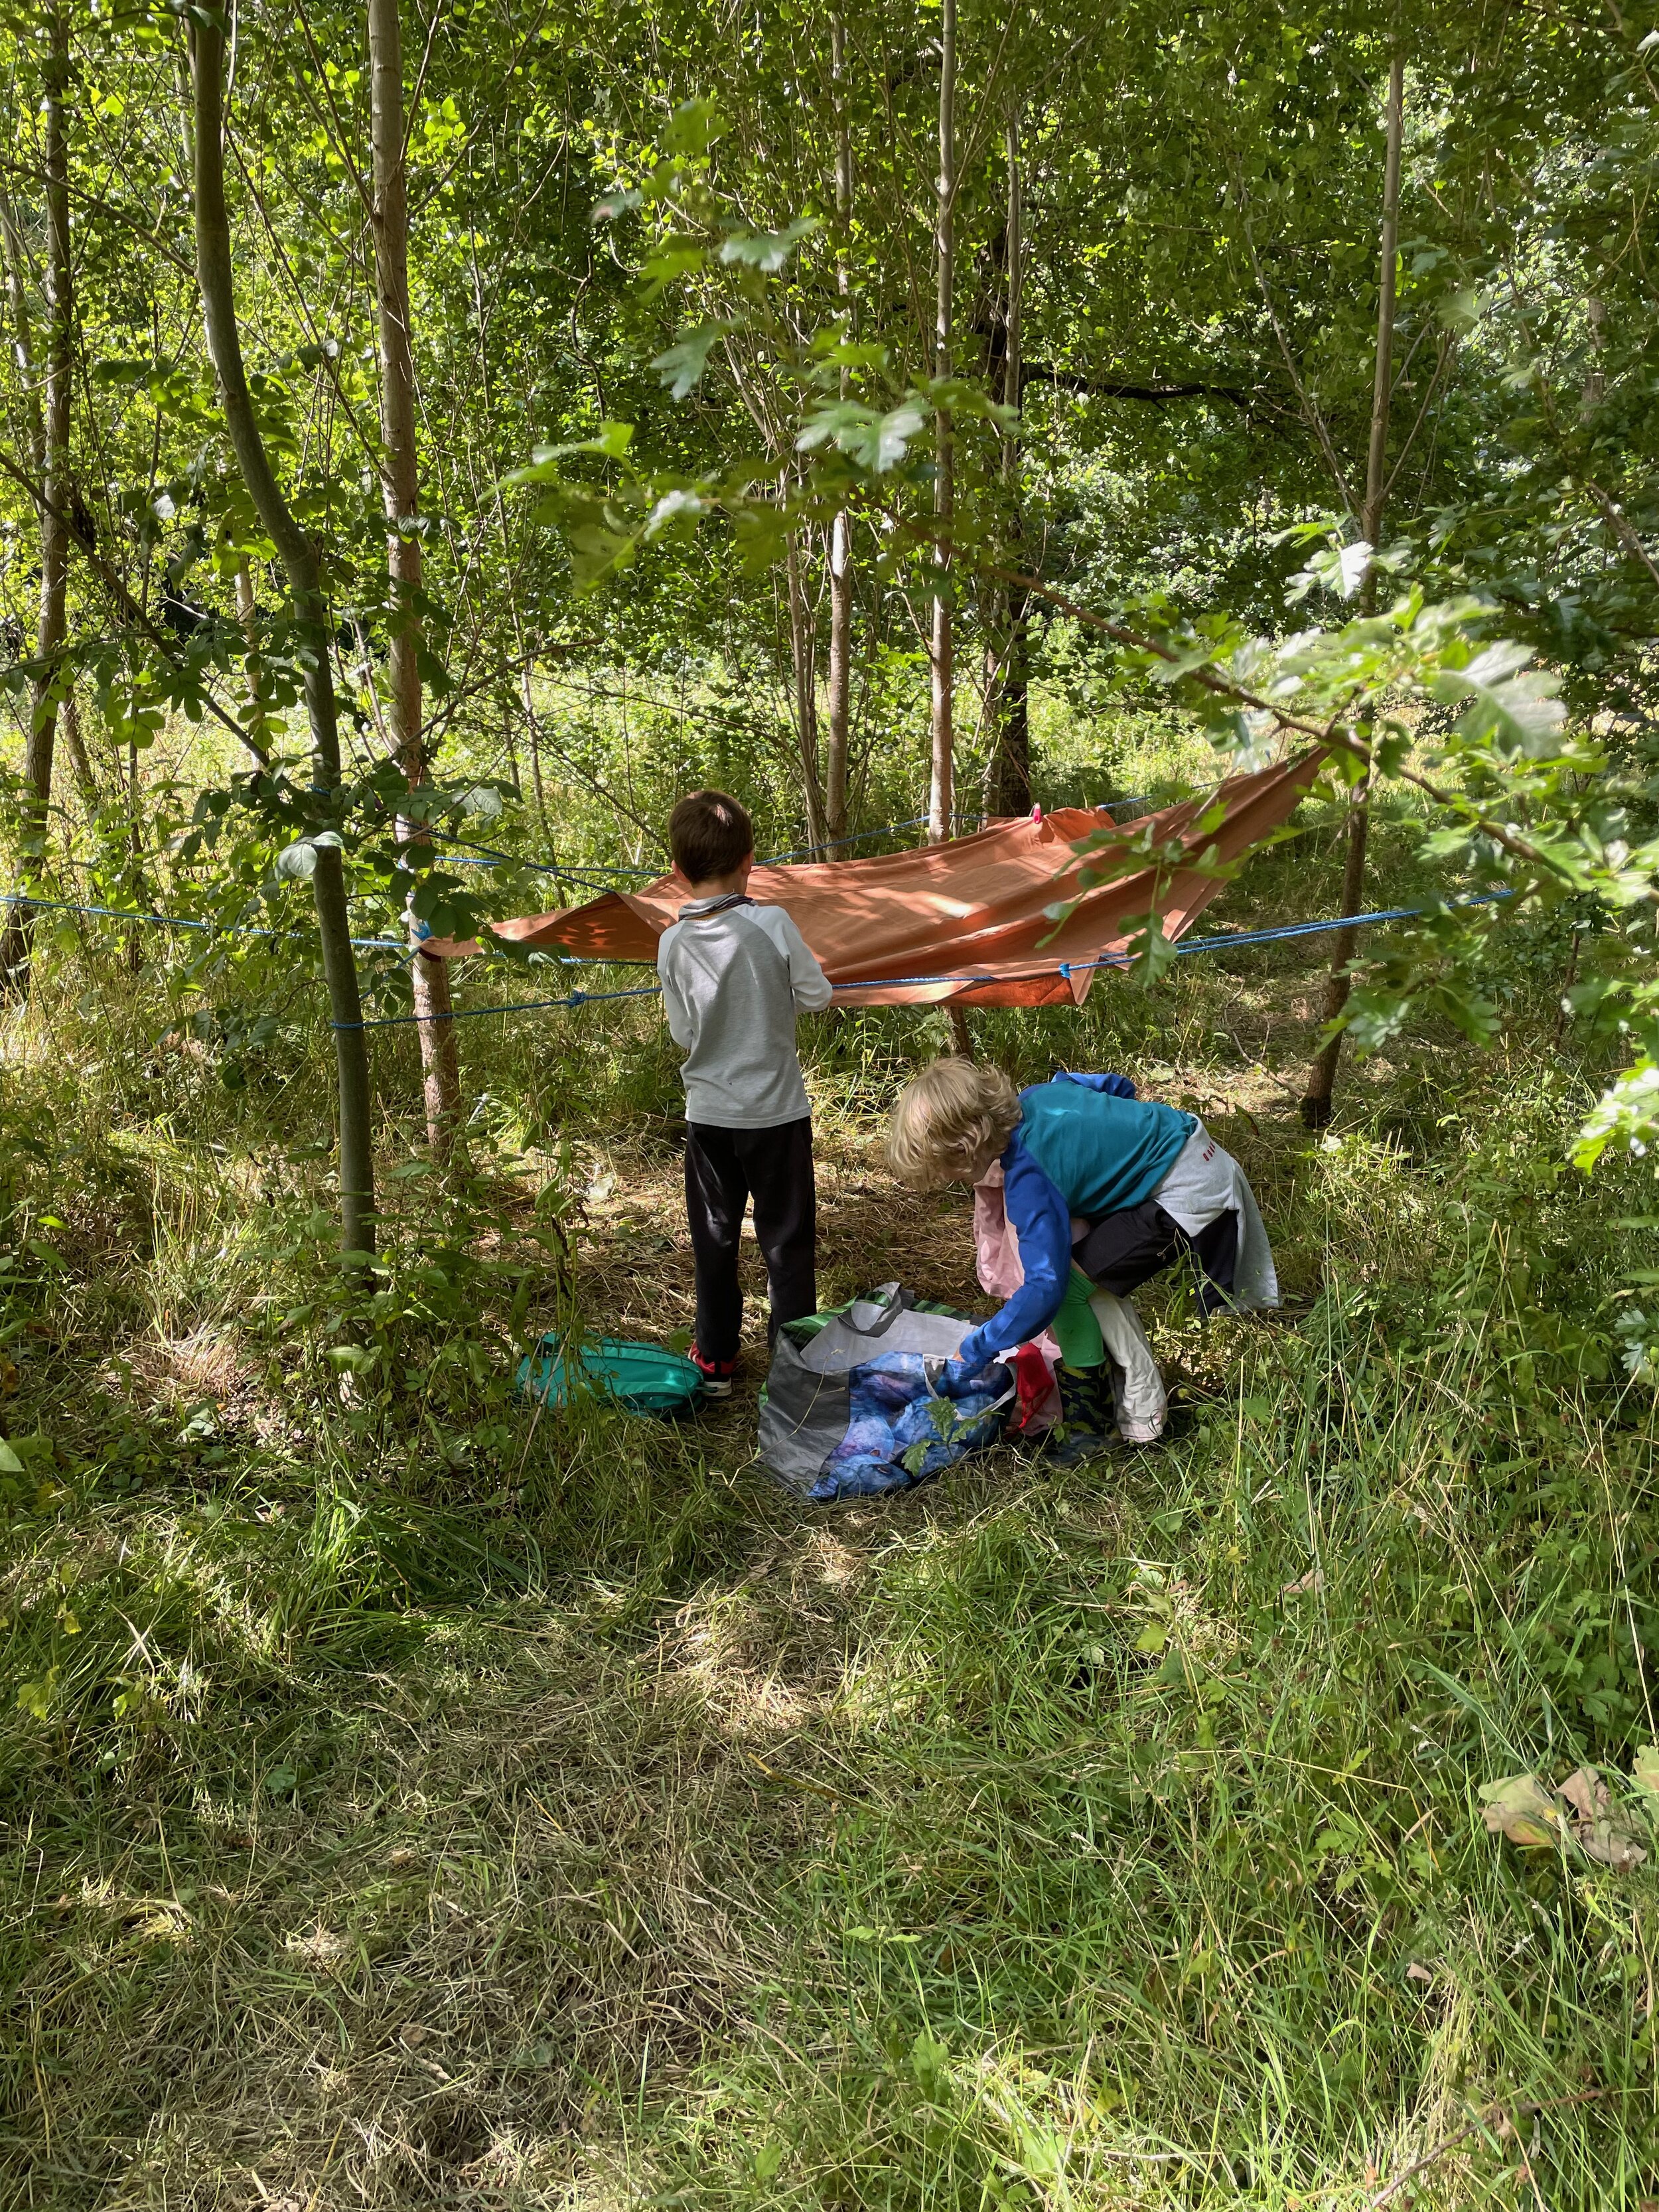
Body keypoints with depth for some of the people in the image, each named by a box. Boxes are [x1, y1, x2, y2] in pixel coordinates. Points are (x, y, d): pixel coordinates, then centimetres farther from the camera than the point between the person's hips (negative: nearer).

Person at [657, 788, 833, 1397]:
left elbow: (682, 1031, 1)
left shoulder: (673, 943, -7)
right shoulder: (771, 924, -15)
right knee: (787, 1239, 9)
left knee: (714, 1238, 16)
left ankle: (715, 1360, 26)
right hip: (776, 1111, -2)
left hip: (709, 1114, 3)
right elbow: (817, 995, -6)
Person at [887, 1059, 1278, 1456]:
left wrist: (972, 1354, -18)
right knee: (1095, 1270, 18)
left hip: (1188, 1195, -10)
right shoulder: (1034, 1095, 0)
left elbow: (1046, 1287, -27)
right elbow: (1118, 1086, 14)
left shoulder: (1029, 1179, -24)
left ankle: (1088, 1429, 3)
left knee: (1069, 1284, -10)